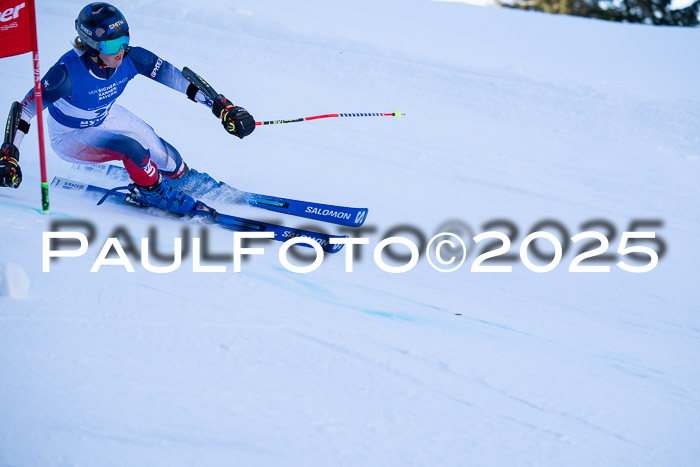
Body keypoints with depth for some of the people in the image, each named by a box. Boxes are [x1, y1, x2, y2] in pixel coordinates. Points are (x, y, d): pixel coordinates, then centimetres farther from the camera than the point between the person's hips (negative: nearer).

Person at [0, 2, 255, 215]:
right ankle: (155, 192, 1)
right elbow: (25, 108, -29)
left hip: (107, 117, 5)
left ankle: (186, 179, 37)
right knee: (131, 148, -28)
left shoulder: (131, 58, -26)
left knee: (161, 154, 1)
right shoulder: (68, 73, -38)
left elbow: (176, 77, -18)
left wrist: (222, 106, -19)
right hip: (70, 135, -5)